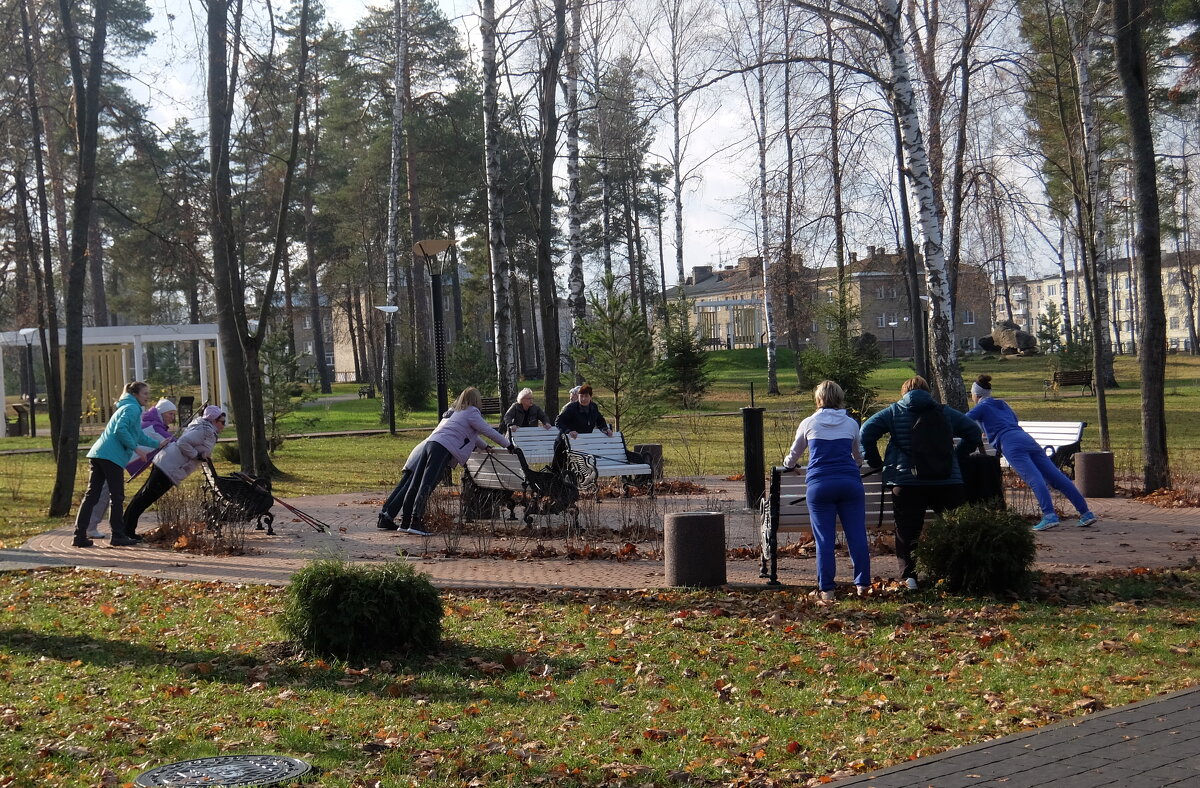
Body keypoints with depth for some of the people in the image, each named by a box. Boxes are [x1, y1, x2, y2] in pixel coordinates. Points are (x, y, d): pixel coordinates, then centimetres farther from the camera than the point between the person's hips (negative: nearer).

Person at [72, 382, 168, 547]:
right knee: (117, 497, -1)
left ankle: (80, 536, 4)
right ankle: (117, 535, 3)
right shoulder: (132, 408, -3)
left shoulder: (127, 408, 29)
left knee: (91, 495, 6)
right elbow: (121, 429, -19)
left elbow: (139, 435, 38)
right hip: (111, 457, -9)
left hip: (97, 454, 9)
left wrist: (157, 444, 44)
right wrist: (135, 447, -16)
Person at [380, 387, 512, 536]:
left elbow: (471, 434, 45)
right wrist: (508, 445, 16)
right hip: (443, 449, -8)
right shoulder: (471, 413, 7)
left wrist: (485, 447, 53)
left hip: (429, 443, 8)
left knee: (415, 484, 6)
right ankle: (415, 523, -19)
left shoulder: (455, 411, 32)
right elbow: (488, 431, 5)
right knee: (426, 486, -14)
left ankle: (405, 522, 9)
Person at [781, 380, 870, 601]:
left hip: (819, 484, -1)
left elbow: (793, 454, 25)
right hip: (850, 482, 1)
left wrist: (788, 465, 48)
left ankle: (826, 589, 0)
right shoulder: (851, 424, 14)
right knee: (856, 535, 5)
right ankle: (862, 583, 4)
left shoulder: (808, 423, 10)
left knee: (824, 539, 1)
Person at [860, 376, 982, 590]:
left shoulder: (894, 411, 7)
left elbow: (866, 432, -3)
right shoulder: (945, 411, 13)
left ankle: (909, 575, -2)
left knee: (907, 531, 6)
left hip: (906, 481, -1)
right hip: (947, 482, 1)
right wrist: (957, 457, 17)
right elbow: (974, 432, 13)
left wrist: (875, 462, 7)